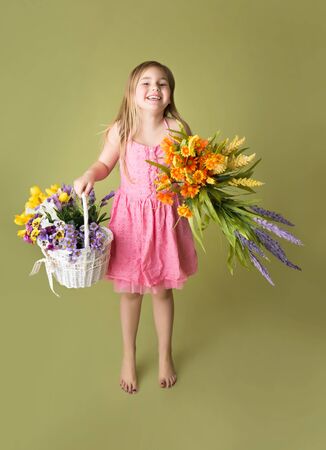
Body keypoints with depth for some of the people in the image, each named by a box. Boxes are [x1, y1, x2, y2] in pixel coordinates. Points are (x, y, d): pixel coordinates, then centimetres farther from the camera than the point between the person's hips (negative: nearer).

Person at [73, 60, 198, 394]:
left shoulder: (178, 129, -8)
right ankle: (128, 357, 39)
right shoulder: (120, 130, -8)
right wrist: (89, 176, -14)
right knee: (129, 291, 14)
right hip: (130, 216, 0)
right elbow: (105, 164, 6)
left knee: (162, 290, 15)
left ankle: (165, 355, 40)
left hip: (166, 216, 0)